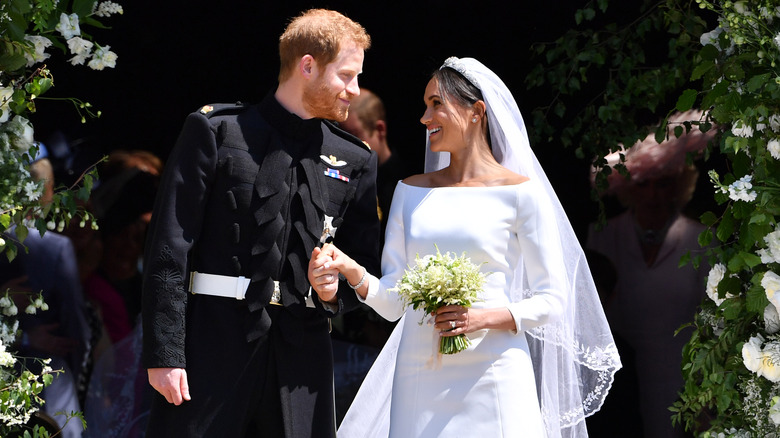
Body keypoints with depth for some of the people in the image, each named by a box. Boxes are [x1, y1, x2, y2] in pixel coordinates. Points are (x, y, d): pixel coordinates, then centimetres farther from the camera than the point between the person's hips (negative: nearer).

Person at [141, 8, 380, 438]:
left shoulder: (355, 161, 15)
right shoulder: (214, 131, 2)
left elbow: (366, 263, 20)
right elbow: (169, 248, -4)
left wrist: (338, 290, -5)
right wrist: (164, 353, -12)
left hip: (301, 354, 4)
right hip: (213, 345, -4)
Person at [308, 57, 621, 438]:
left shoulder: (520, 193, -1)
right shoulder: (410, 191, 12)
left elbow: (551, 301, -2)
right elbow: (392, 301, 8)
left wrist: (484, 318, -17)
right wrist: (352, 271, -11)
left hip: (492, 377, -4)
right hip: (418, 377, 4)